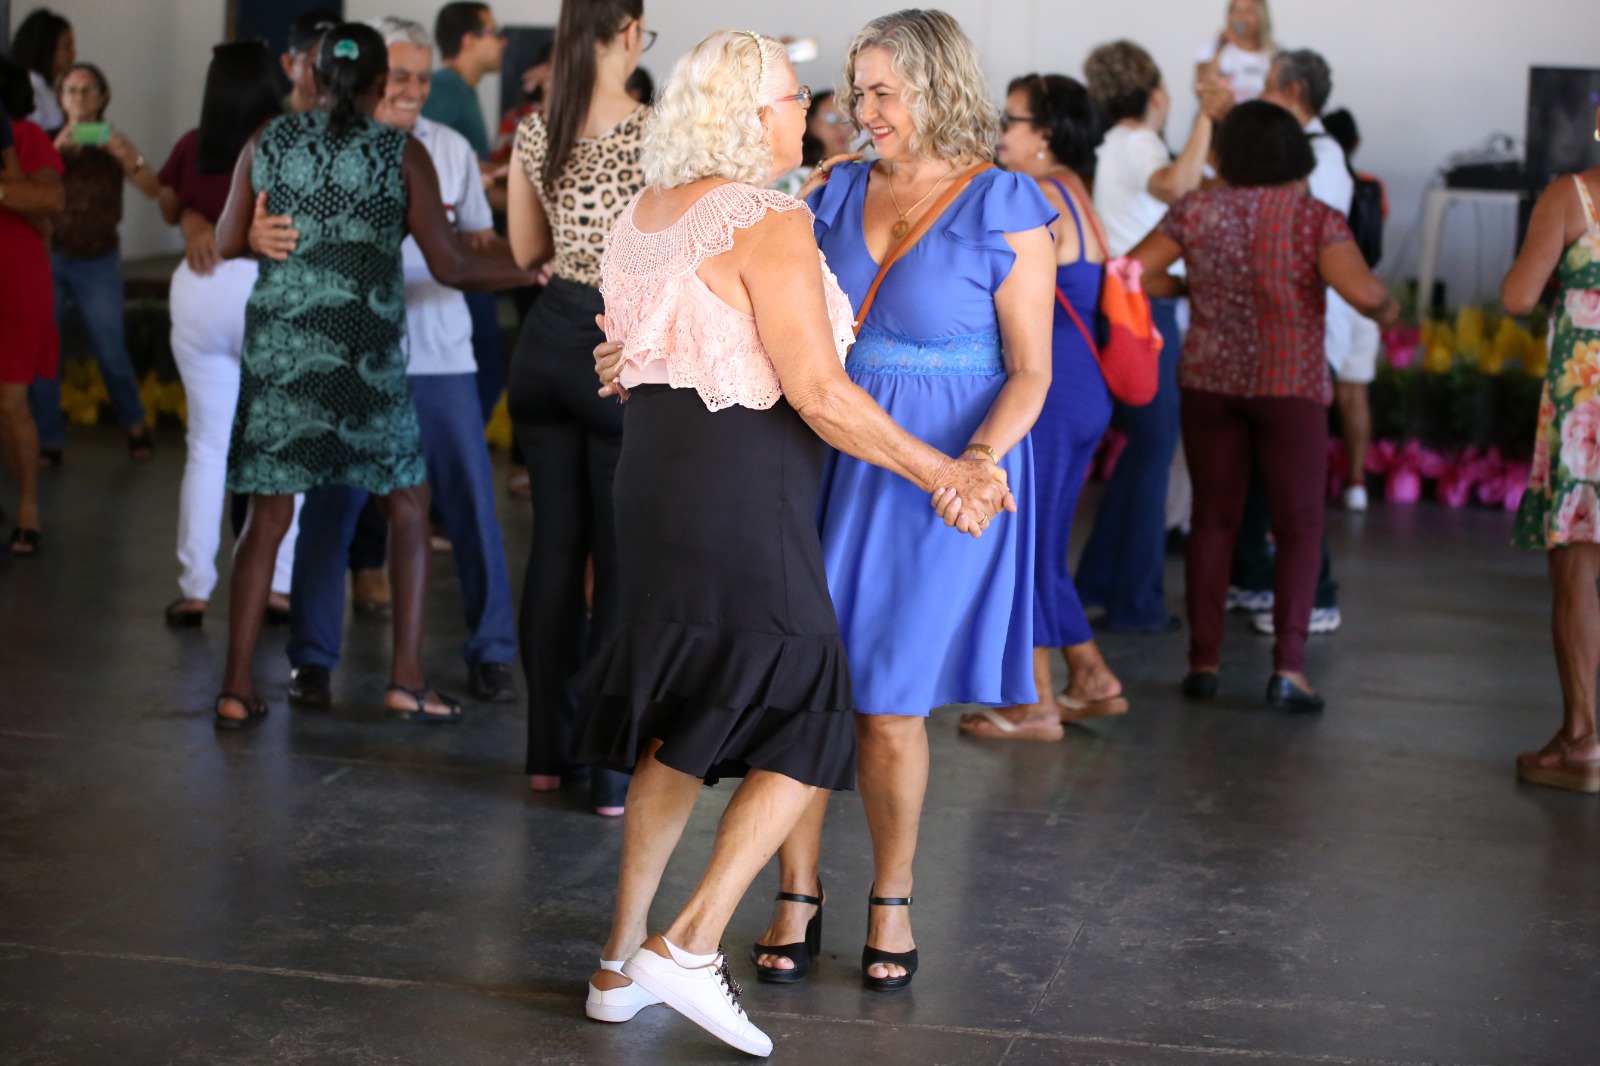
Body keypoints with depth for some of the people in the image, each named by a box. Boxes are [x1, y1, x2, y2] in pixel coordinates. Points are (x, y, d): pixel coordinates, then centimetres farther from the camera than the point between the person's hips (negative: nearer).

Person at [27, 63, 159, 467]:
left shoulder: (113, 145, 2)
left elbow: (154, 190, -11)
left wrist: (129, 158, -28)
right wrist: (55, 151, -25)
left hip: (98, 263, 0)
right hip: (49, 256, 1)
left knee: (111, 353, -1)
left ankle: (135, 425, 22)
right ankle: (49, 442, 4)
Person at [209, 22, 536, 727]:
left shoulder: (268, 142, 5)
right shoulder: (402, 155, -2)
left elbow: (227, 244, 11)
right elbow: (449, 264, -3)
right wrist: (530, 272, 11)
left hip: (278, 346, 3)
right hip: (363, 351, -2)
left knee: (269, 516, 8)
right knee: (407, 506, 12)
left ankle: (237, 685, 6)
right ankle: (406, 677, 7)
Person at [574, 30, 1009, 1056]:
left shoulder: (646, 212, 11)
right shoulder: (769, 221, -15)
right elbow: (820, 395, -18)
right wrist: (944, 473, -10)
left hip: (655, 473, 9)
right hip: (743, 497, -8)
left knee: (681, 728, 18)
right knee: (808, 728, 3)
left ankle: (623, 962, 21)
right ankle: (691, 943, -5)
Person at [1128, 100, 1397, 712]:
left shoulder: (1196, 210, -1)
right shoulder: (1315, 218, -9)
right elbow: (1364, 293, -20)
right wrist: (1388, 309, 2)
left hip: (1209, 380, 3)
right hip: (1291, 385, -3)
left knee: (1213, 520, 12)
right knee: (1298, 528, 4)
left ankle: (1203, 661, 11)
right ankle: (1288, 666, -6)